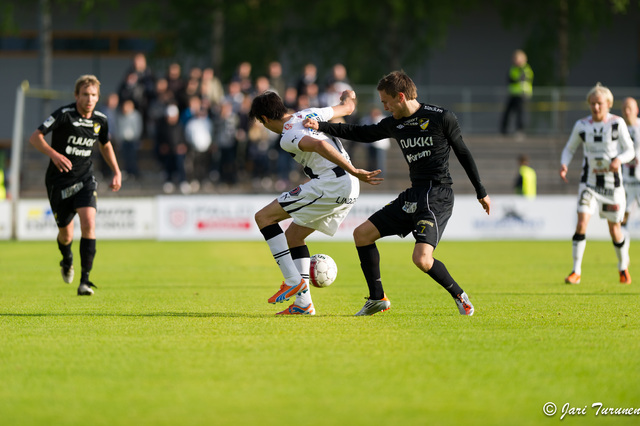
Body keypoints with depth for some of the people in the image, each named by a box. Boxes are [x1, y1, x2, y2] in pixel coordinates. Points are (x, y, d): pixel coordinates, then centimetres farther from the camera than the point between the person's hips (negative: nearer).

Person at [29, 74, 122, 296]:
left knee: (89, 224, -20)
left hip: (85, 179, 2)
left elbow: (105, 145, 19)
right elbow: (35, 137, -18)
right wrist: (53, 154, -35)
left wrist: (116, 172, 11)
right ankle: (67, 261, 45)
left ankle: (85, 281, -18)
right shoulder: (64, 114, -16)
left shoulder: (101, 120, -1)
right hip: (59, 181, -2)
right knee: (65, 235, 8)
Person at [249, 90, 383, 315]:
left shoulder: (288, 137, -11)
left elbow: (320, 145, -29)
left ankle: (293, 280, -9)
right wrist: (348, 97, 53)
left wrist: (353, 171, -28)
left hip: (330, 185, -9)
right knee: (292, 236, 18)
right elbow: (347, 108, 29)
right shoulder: (309, 113, 15)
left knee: (264, 217, -5)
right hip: (349, 190, 9)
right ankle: (303, 303, 15)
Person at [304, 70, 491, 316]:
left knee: (422, 259, -24)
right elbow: (361, 134, 22)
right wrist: (321, 127, 14)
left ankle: (459, 296, 1)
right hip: (413, 196, 8)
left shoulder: (441, 118, -8)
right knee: (362, 234, 5)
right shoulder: (394, 124, 10)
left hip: (438, 197, -8)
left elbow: (463, 153, 0)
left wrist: (481, 192, 5)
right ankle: (377, 298, 13)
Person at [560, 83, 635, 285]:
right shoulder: (581, 125, 0)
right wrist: (564, 164, -11)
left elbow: (630, 150, -3)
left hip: (612, 183, -1)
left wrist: (619, 159, -25)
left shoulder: (617, 123, -5)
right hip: (589, 183, 1)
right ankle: (576, 271, -13)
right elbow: (569, 149, 10)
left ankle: (623, 267, 33)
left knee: (614, 229, 7)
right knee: (582, 221, -17)